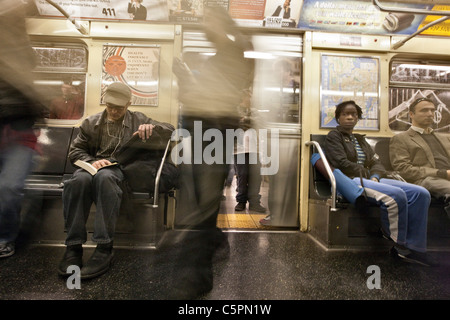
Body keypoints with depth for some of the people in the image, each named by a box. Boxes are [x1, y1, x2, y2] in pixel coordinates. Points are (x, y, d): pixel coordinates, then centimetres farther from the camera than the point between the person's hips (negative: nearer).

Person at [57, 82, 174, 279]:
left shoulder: (138, 120, 19)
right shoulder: (91, 123, 22)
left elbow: (169, 130, 15)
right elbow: (75, 151, 17)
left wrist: (151, 127, -8)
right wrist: (92, 161, -6)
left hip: (121, 169, -2)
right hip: (93, 166, 2)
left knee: (104, 177, -39)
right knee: (80, 179, -35)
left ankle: (104, 248, -37)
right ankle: (73, 246, -29)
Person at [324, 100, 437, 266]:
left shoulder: (360, 139, 28)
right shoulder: (334, 136, 6)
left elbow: (376, 162, 18)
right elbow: (341, 163, -8)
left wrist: (375, 177, -4)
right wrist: (367, 175, -3)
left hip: (370, 179, 8)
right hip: (350, 181, -7)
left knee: (421, 193, -12)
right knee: (396, 195, -32)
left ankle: (413, 246, -10)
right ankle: (398, 245, -14)